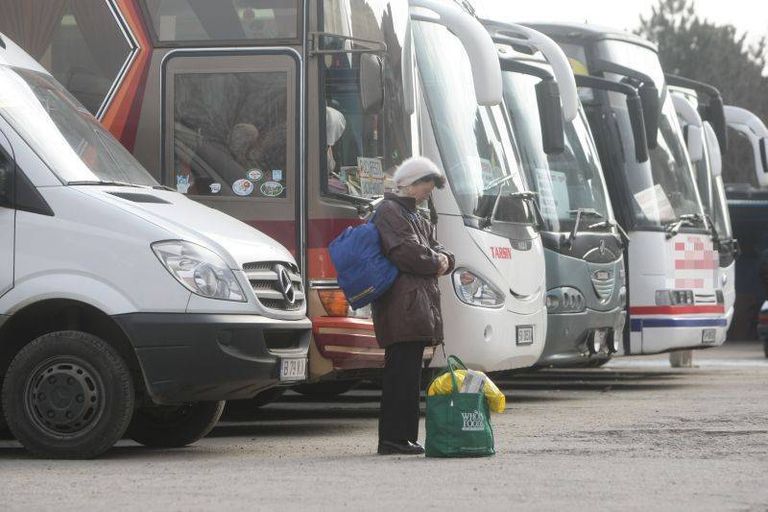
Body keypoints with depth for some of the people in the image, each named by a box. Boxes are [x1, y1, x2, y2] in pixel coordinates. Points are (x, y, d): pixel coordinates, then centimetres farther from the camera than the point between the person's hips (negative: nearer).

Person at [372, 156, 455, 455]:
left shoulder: (414, 217, 26)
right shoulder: (390, 212, -5)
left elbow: (433, 247, 24)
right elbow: (406, 251, -17)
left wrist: (443, 259, 1)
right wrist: (435, 262, -2)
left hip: (417, 305, 10)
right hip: (402, 304, -10)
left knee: (407, 373, 9)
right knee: (403, 372, -13)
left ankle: (402, 437, 11)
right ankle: (395, 438, -14)